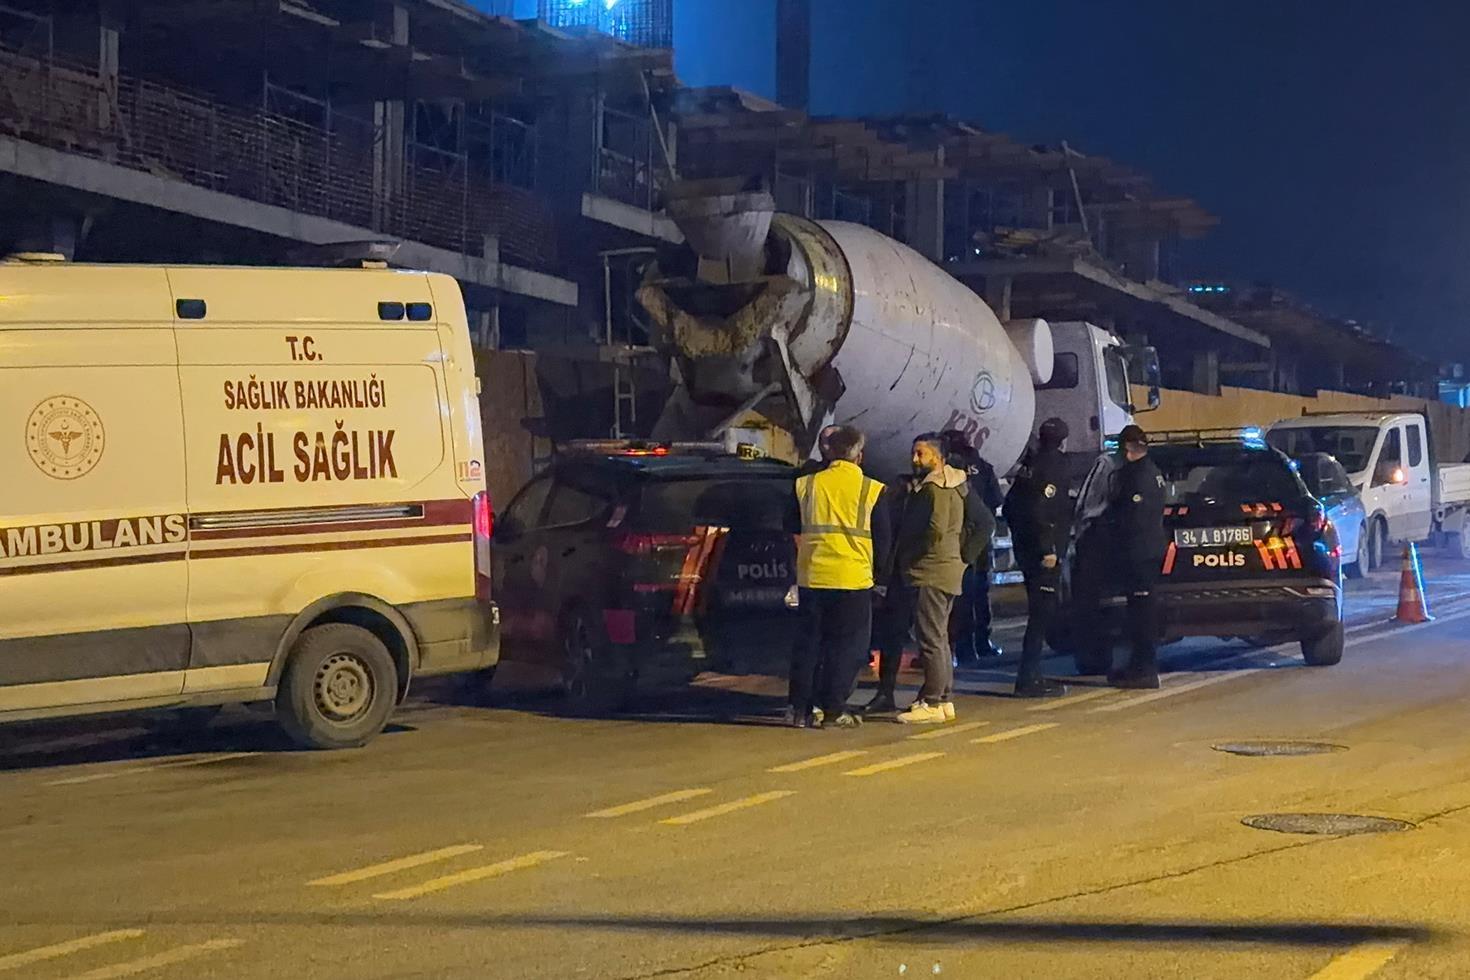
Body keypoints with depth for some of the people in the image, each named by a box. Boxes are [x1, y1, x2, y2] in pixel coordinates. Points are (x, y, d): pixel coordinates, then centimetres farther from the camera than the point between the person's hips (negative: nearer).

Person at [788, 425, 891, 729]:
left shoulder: (806, 485, 3)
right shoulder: (871, 490, -3)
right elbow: (883, 538, 3)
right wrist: (876, 567, 18)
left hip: (811, 576, 3)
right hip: (853, 577, -3)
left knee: (809, 642, 11)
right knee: (846, 646, 4)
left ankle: (800, 709, 10)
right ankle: (833, 710, 2)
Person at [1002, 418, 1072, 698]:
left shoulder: (1029, 465, 13)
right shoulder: (1054, 466, -12)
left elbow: (1010, 505, 17)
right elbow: (1041, 509, -22)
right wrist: (1048, 548, -21)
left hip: (1026, 548, 9)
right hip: (1045, 553, -9)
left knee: (1039, 610, 16)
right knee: (1041, 611, -7)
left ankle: (1030, 675, 19)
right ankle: (1029, 678, -9)